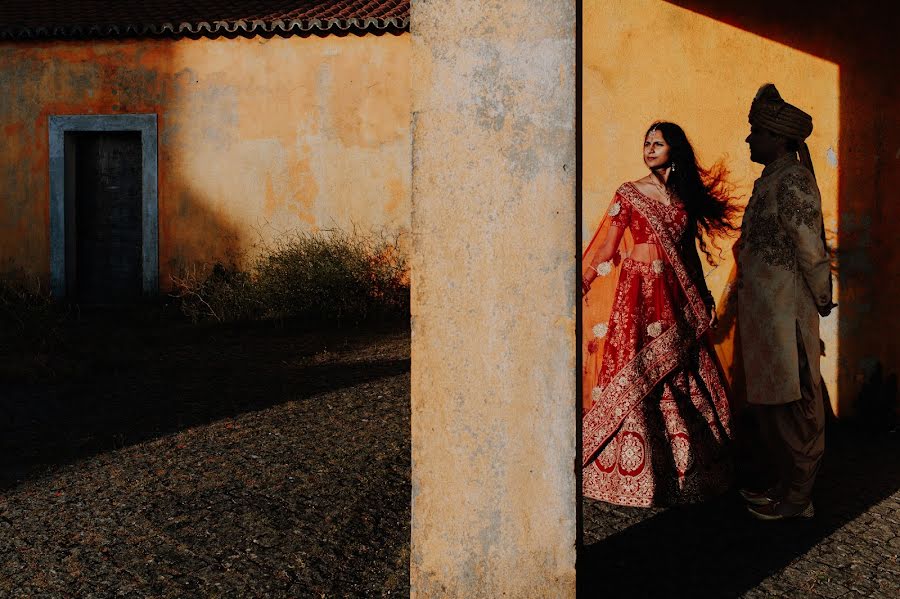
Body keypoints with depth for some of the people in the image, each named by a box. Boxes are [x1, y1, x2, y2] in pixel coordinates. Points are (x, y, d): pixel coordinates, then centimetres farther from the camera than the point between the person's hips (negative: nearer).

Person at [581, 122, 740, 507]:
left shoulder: (686, 197, 11)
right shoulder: (628, 194, 1)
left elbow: (689, 251, 17)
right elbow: (606, 249, -2)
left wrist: (704, 297, 16)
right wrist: (582, 287, -8)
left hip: (675, 297, 4)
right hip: (635, 294, -4)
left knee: (682, 379, 6)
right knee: (632, 379, -4)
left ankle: (687, 467, 19)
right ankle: (632, 475, 7)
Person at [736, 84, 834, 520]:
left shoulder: (791, 181, -15)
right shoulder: (772, 180, 15)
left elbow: (810, 248, -15)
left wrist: (821, 300, -8)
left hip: (786, 311, -10)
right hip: (764, 309, 10)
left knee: (793, 403, -1)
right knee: (772, 401, 16)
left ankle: (795, 498, 9)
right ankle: (784, 485, 27)